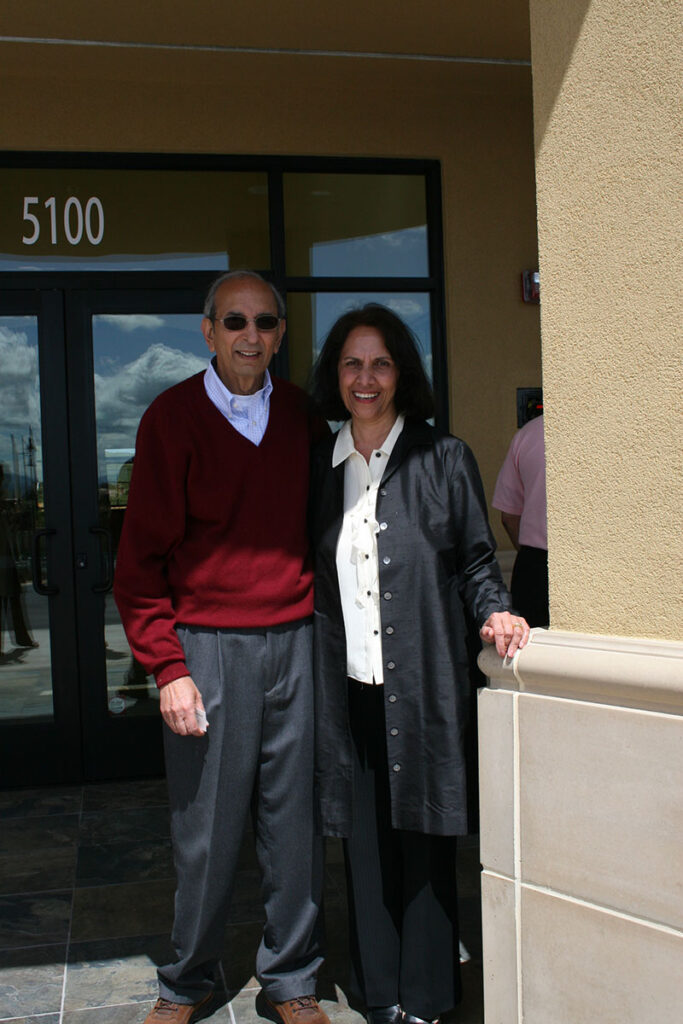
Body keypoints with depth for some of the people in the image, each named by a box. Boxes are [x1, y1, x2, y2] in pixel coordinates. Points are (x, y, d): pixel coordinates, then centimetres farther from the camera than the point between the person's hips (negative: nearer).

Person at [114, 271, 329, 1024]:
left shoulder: (302, 415, 8)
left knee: (295, 820, 8)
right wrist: (167, 667, -9)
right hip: (206, 644, -3)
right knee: (206, 828, 4)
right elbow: (142, 557, -2)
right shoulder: (172, 418, -2)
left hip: (295, 639, 3)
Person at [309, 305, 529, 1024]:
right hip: (346, 687, 3)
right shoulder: (319, 467, 10)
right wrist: (304, 673, 6)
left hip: (421, 683, -3)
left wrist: (493, 613, -15)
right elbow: (307, 574, 12)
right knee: (363, 837, 9)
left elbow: (476, 560, 5)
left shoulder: (444, 460, 1)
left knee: (422, 837, 5)